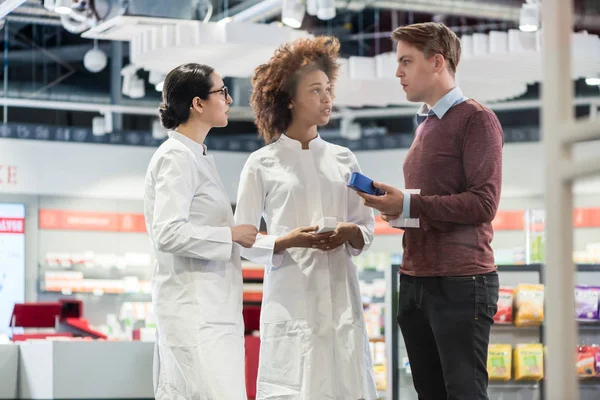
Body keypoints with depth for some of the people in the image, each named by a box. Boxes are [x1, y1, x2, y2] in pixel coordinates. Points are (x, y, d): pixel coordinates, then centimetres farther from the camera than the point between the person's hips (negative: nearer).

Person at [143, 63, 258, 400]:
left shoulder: (199, 156, 18)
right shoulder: (176, 157, -10)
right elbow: (167, 233, -20)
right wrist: (232, 234, -14)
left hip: (211, 305, 9)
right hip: (193, 307, -9)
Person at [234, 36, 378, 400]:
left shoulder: (344, 160, 12)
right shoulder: (262, 164, 1)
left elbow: (367, 227, 14)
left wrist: (349, 233, -8)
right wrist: (290, 240, -17)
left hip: (341, 297, 3)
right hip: (291, 300, -3)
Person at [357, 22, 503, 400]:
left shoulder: (476, 119, -7)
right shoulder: (425, 124, 18)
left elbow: (484, 203, -16)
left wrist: (408, 205, -18)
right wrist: (393, 207, 3)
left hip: (460, 283, -8)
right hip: (415, 281, 8)